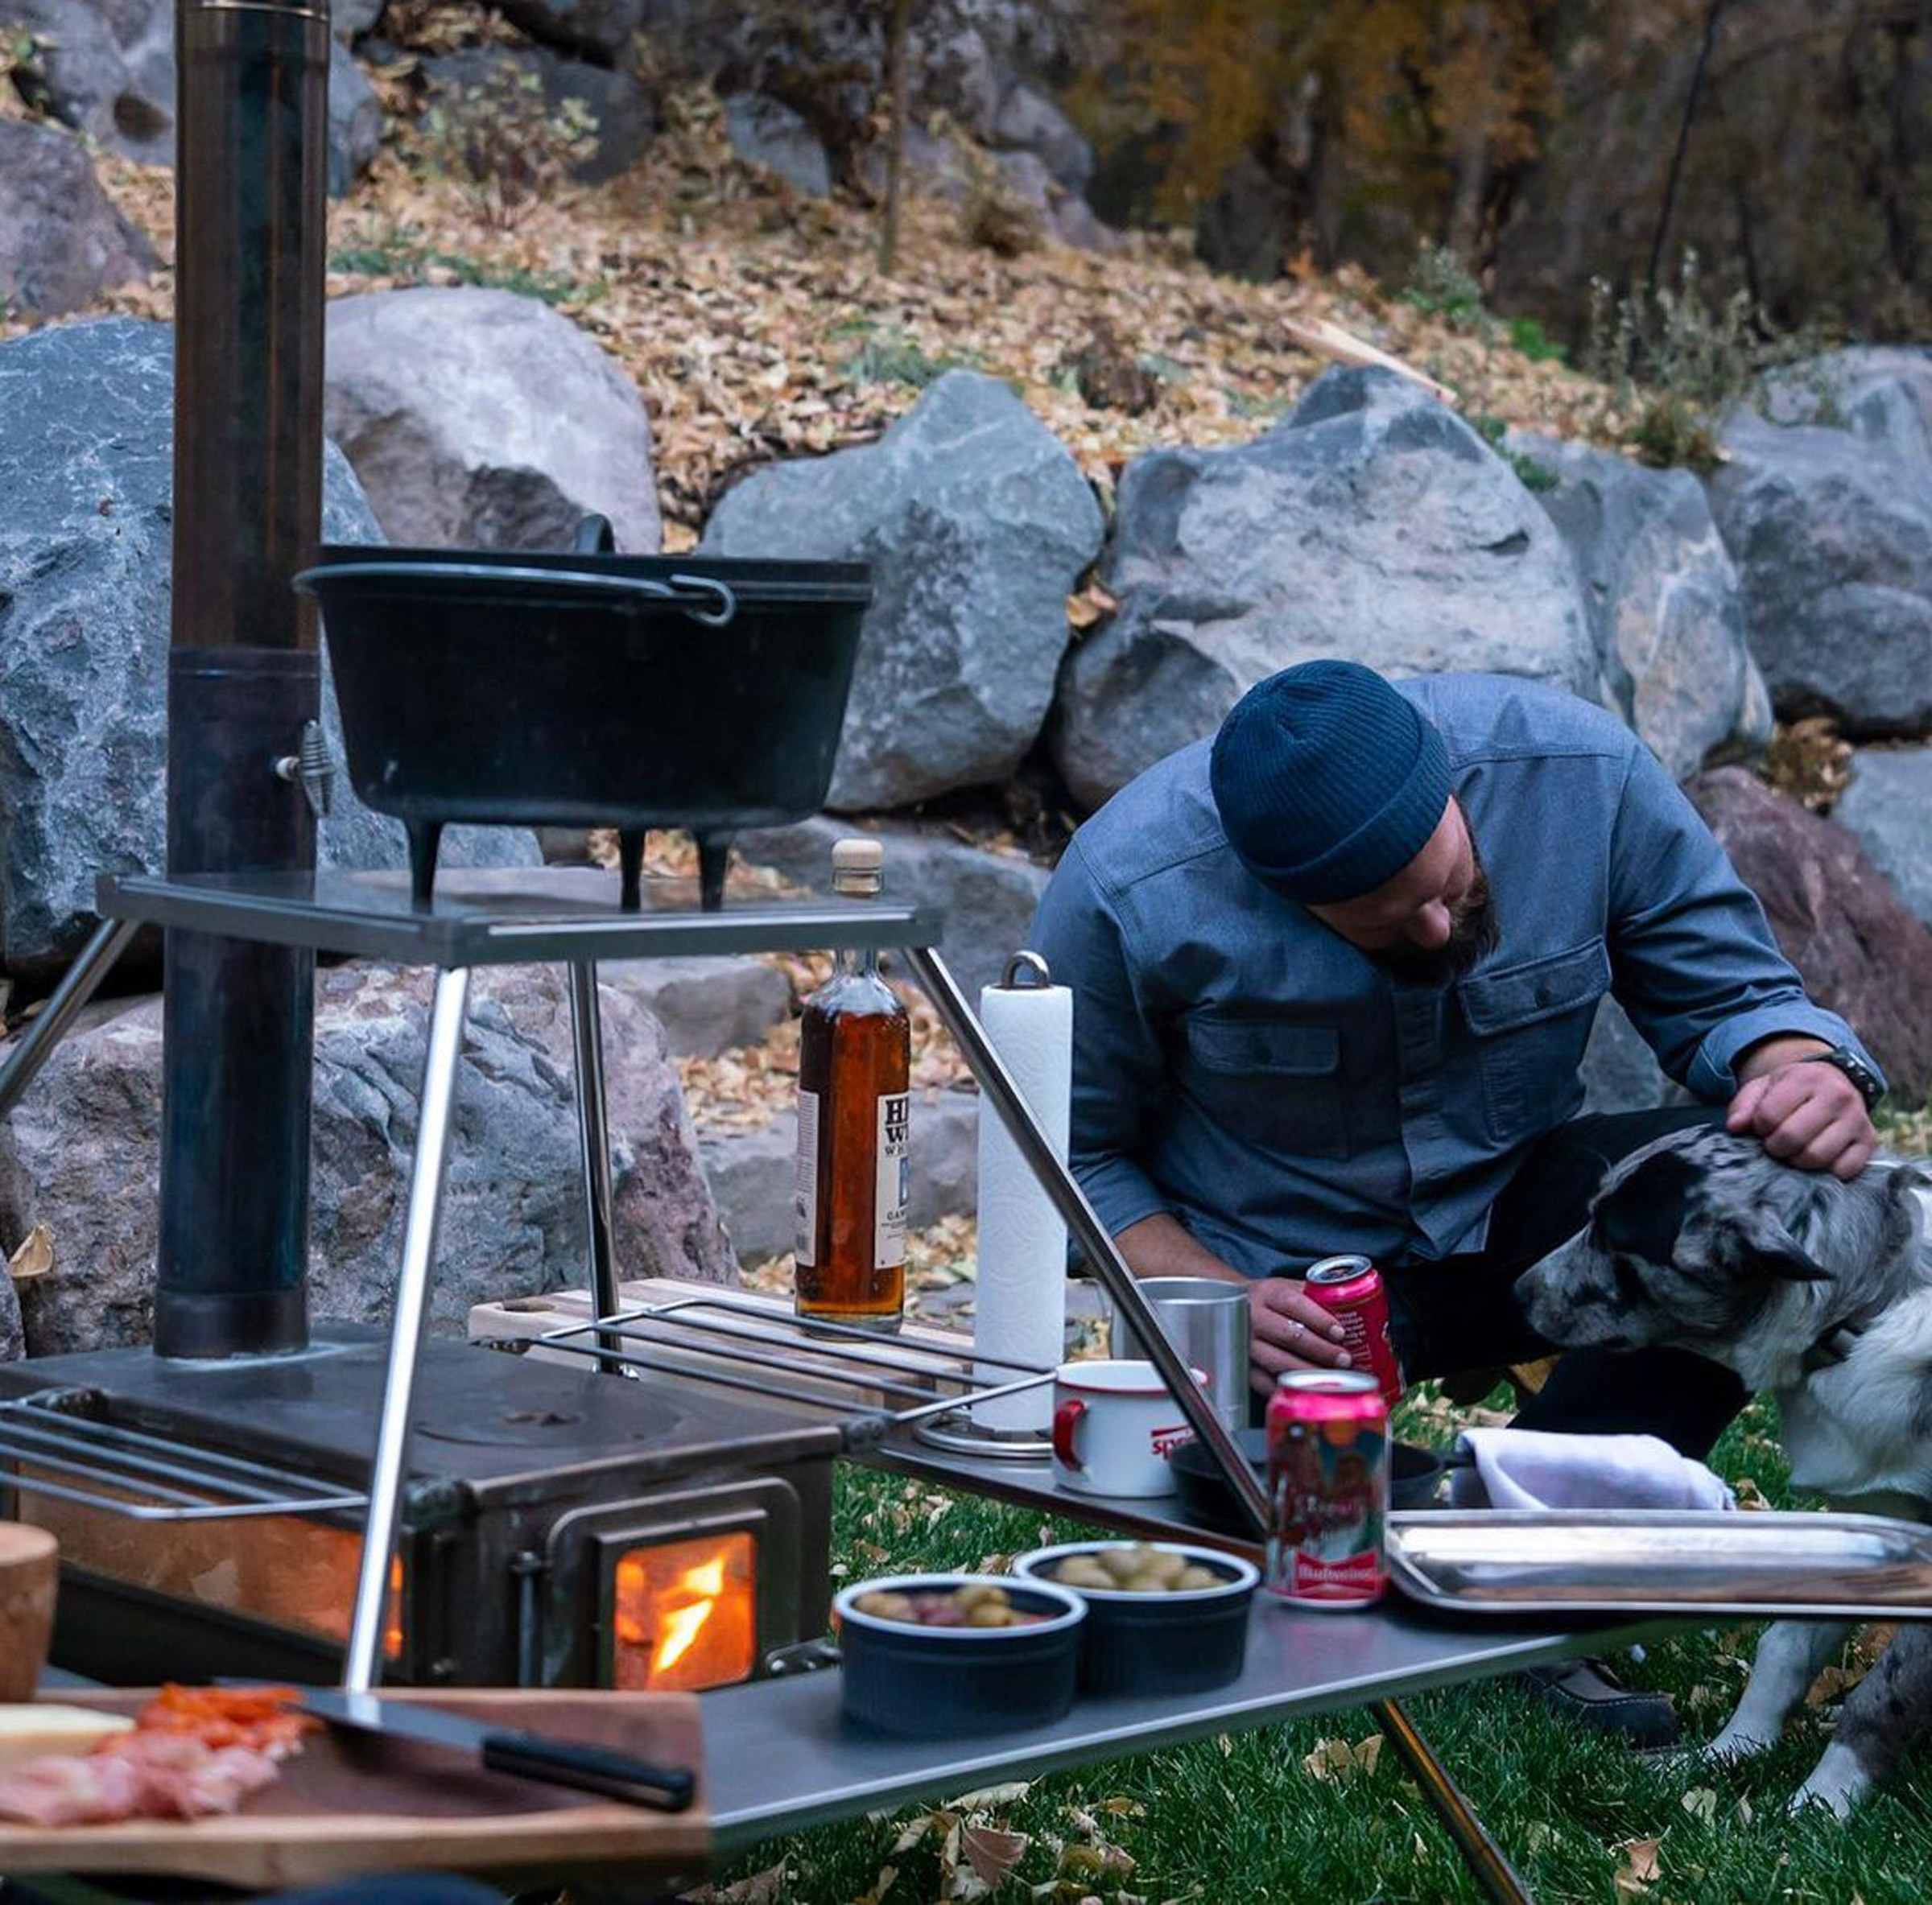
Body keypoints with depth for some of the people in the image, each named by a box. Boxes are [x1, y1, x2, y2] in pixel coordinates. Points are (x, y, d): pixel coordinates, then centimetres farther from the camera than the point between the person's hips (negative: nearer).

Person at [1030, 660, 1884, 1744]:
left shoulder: (1583, 770, -19)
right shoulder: (1129, 890, -23)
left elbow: (1729, 991, -7)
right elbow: (1069, 1155, -11)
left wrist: (1810, 1074, -31)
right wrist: (1218, 1301, -27)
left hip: (1508, 1221, 3)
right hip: (1282, 1280, -2)